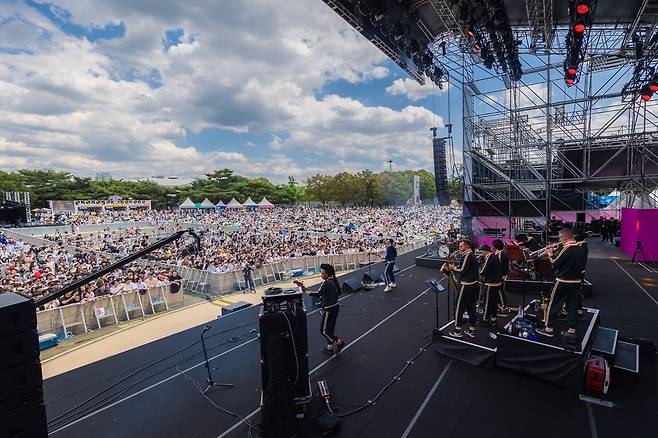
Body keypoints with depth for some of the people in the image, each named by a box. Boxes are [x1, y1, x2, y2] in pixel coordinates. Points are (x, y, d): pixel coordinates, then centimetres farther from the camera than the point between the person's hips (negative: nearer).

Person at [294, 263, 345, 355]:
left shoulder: (326, 284, -24)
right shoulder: (333, 281, 3)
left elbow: (317, 294, -25)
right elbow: (339, 292, 14)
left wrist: (305, 290, -21)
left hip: (329, 310, -9)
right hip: (335, 307, 9)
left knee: (324, 330, 5)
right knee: (329, 329, 20)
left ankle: (339, 342, 12)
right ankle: (330, 347, 31)